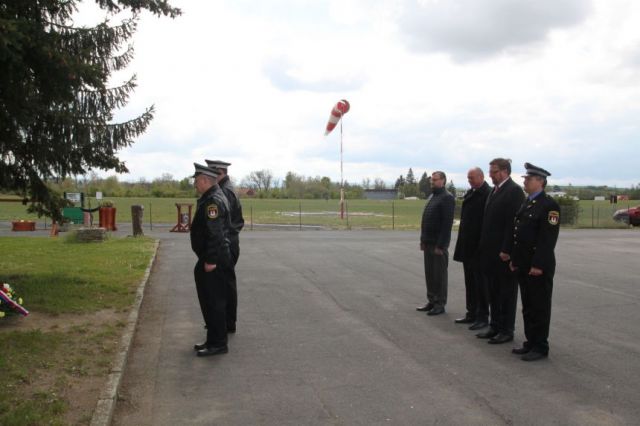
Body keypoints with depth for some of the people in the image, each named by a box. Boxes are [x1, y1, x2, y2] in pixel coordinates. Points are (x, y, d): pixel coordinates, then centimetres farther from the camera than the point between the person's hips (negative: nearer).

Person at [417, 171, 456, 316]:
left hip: (438, 244, -8)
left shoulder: (447, 198, -11)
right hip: (428, 243, 8)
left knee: (439, 274, 1)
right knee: (429, 273, 12)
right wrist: (423, 240, 12)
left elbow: (447, 223, -17)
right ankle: (431, 301, 22)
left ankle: (440, 304, 10)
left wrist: (440, 245, -20)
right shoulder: (431, 197, 15)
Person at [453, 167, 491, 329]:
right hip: (467, 245, 8)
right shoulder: (469, 193, 12)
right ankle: (471, 313, 25)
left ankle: (483, 316, 11)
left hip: (479, 246, -8)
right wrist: (462, 242, 12)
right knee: (470, 282, 15)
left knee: (480, 282, 1)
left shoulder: (488, 194, -14)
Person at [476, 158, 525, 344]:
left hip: (504, 253, -8)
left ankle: (507, 331, 13)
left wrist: (506, 250, -21)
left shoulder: (514, 191, -13)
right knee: (493, 292, 15)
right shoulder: (494, 190, 15)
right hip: (490, 252, 8)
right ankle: (495, 326, 25)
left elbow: (513, 223, -19)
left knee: (507, 292, 3)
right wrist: (483, 246, 11)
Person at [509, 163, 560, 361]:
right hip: (523, 265, 9)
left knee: (540, 307, 1)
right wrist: (515, 259, 14)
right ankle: (530, 343, 24)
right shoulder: (526, 204, 14)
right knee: (527, 307, 14)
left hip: (539, 266, -8)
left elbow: (548, 238, -18)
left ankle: (540, 347, 10)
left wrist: (538, 265, -21)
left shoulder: (549, 205, -13)